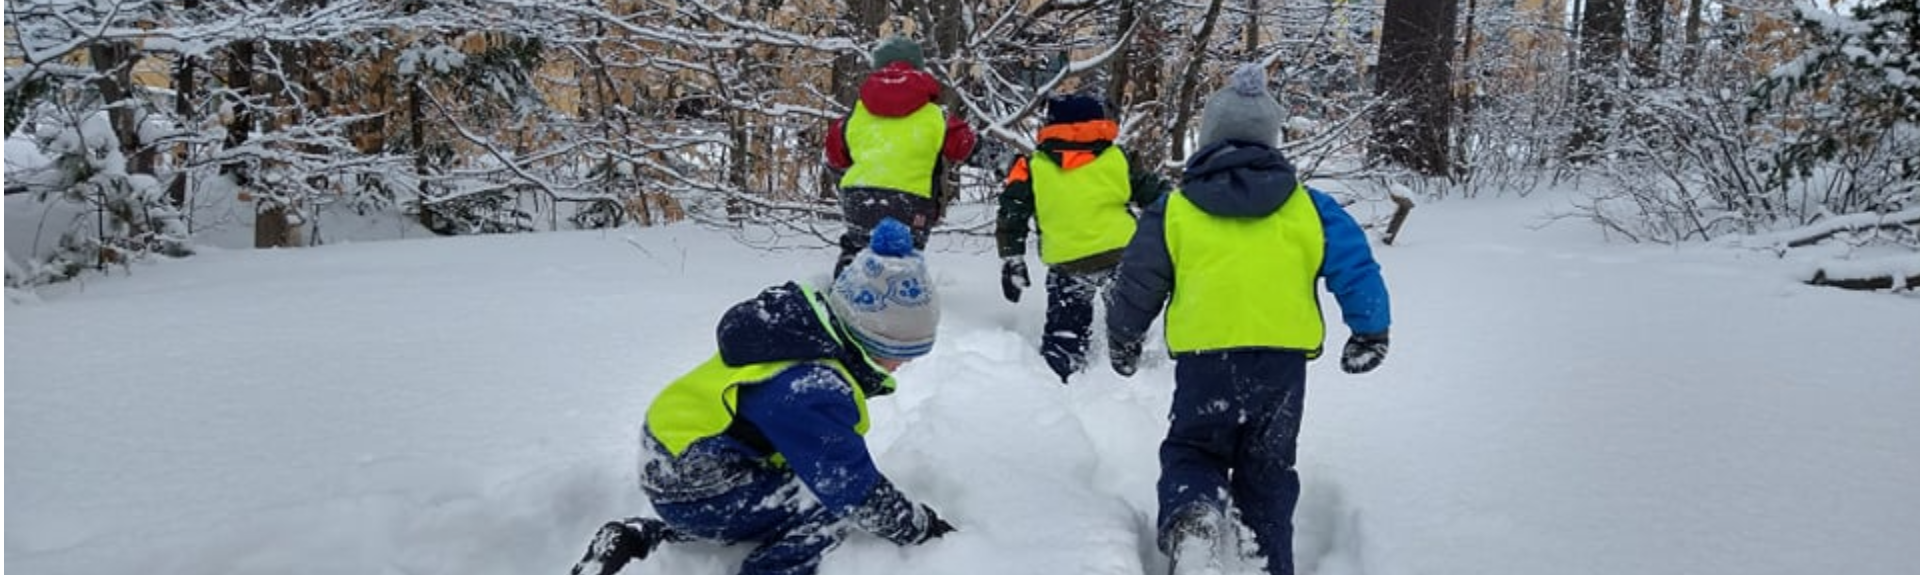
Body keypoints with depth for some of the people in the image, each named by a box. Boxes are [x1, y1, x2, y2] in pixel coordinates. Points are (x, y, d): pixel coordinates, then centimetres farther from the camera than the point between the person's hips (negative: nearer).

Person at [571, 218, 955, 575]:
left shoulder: (805, 328, -3)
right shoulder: (812, 394, -30)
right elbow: (856, 494, -24)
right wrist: (922, 527, -10)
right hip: (691, 487, -10)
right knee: (831, 507, -15)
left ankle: (639, 540, 25)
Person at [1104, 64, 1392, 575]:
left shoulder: (1175, 209, 3)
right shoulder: (1306, 206, 6)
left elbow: (1137, 284, 8)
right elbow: (1356, 267, 4)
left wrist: (1123, 339, 26)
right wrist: (1370, 333, 19)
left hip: (1204, 359, -1)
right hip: (1283, 360, 2)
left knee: (1191, 451, 16)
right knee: (1267, 473, 17)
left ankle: (1190, 516, -15)